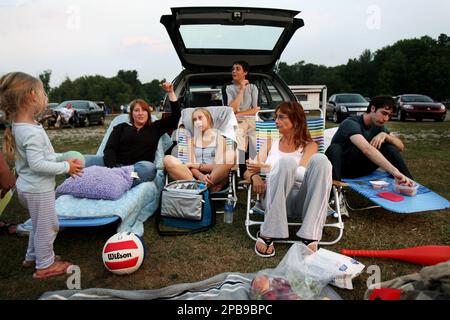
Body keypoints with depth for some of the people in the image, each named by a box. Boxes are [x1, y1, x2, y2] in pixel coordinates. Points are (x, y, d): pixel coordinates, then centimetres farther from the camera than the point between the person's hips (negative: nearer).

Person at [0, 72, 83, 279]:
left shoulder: (19, 125, 5)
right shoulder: (32, 132, -27)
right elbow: (37, 164, -29)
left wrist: (63, 160, 8)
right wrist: (66, 167, -20)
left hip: (28, 186, 10)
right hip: (38, 189, -10)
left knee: (39, 224, 26)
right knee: (48, 226, 7)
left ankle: (32, 256, 42)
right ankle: (45, 265, 23)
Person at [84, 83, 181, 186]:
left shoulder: (155, 128, 25)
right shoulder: (121, 127, 23)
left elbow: (176, 116, 24)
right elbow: (109, 149, 9)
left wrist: (170, 92, 18)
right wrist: (112, 168, -13)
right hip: (115, 165, 1)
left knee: (149, 167, -40)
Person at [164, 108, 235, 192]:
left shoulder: (219, 138, 12)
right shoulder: (192, 140, 18)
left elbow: (218, 166, -1)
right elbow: (191, 166, 4)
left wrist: (196, 165, -7)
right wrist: (200, 176, -17)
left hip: (215, 179, -1)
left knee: (230, 154, -28)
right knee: (168, 159, -20)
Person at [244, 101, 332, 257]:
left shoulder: (309, 145, 15)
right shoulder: (270, 144, 22)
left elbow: (303, 174, -4)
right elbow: (248, 172, 14)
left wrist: (266, 167, -9)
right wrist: (255, 177, -11)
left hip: (302, 200, 0)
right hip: (274, 199, 0)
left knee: (320, 160, -26)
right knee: (286, 161, -29)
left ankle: (310, 237, -34)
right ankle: (267, 234, -31)